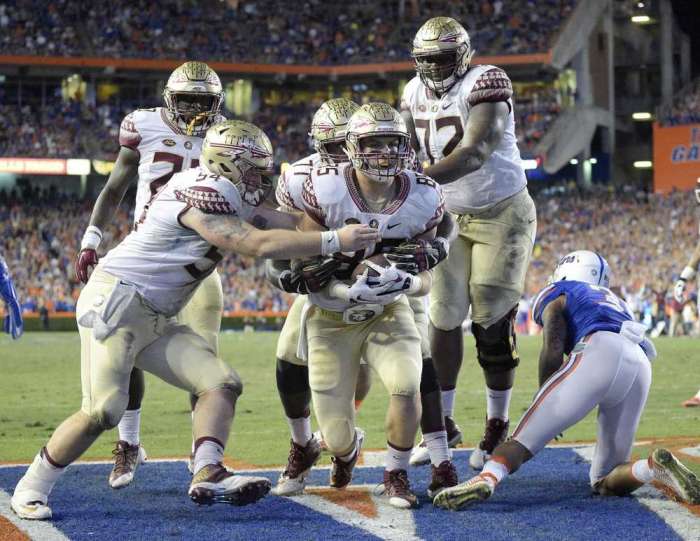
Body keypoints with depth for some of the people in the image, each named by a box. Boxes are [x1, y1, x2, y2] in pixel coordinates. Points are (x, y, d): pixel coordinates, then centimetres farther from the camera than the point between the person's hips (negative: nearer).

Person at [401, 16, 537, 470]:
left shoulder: (486, 83, -21)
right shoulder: (416, 93, 1)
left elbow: (475, 153, -33)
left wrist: (423, 178, -44)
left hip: (502, 215, -5)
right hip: (451, 216, 5)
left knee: (492, 322, -6)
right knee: (444, 317, -2)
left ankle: (497, 426, 7)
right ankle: (444, 423, 8)